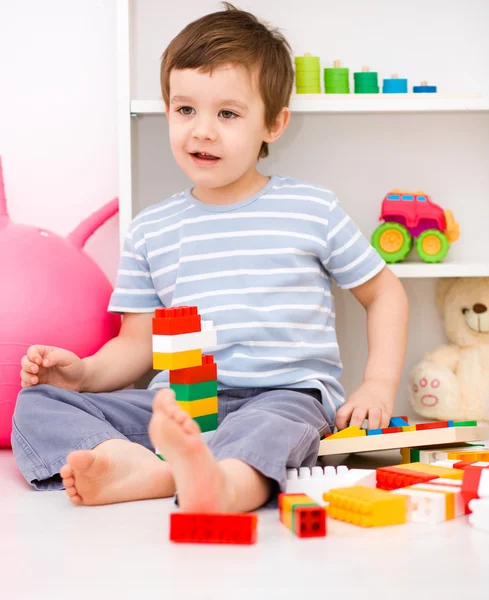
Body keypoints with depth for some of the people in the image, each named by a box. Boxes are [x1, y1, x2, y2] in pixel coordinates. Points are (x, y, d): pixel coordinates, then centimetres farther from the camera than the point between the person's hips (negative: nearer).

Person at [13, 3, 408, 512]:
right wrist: (84, 372, -5)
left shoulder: (314, 209, 8)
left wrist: (379, 385, 3)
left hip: (286, 394, -3)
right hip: (178, 404, 3)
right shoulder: (150, 231, 14)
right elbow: (138, 342, 15)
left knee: (276, 421, -40)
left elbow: (384, 293, 16)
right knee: (38, 403, -17)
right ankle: (145, 466, -41)